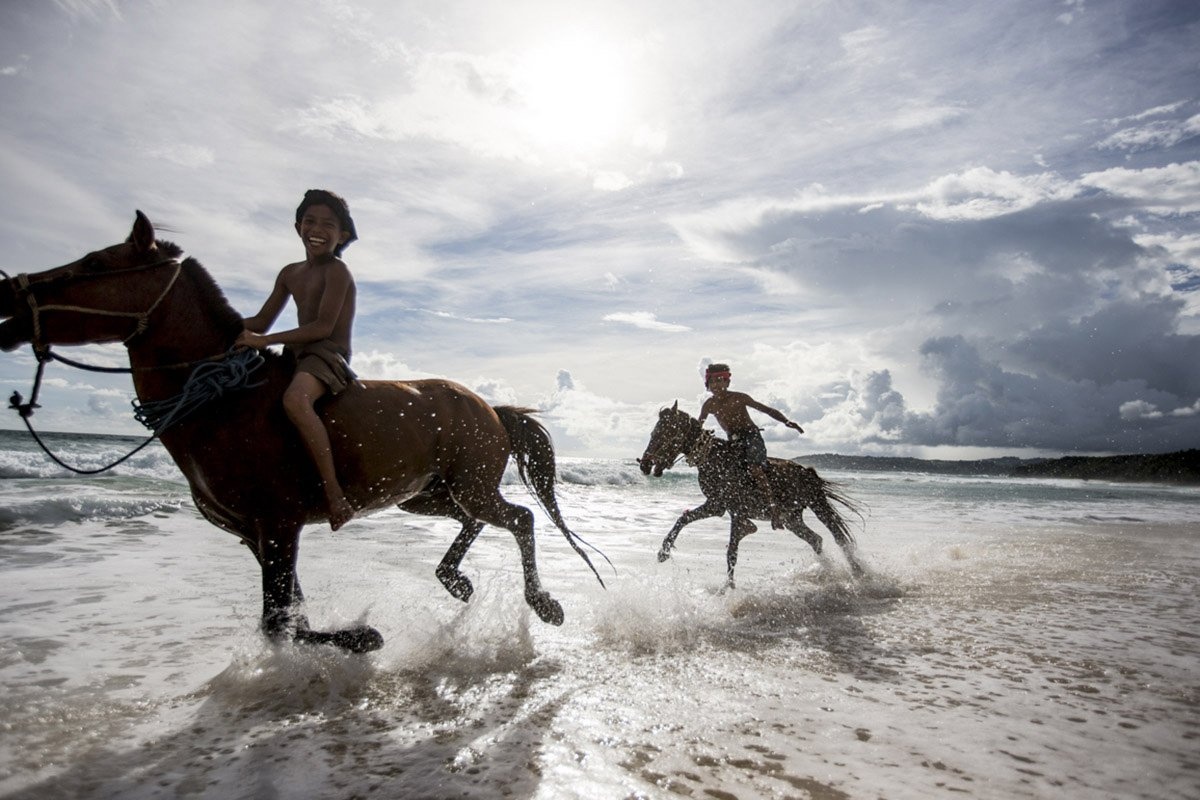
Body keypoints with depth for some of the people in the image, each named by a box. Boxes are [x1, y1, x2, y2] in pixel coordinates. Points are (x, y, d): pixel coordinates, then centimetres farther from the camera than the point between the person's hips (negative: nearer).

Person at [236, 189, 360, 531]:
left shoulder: (337, 271, -7)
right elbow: (261, 322, 19)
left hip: (329, 356, -9)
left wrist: (264, 341, -21)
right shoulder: (290, 274, 17)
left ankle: (335, 493, -37)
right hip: (297, 357, 9)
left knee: (295, 400, -38)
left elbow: (323, 326, -17)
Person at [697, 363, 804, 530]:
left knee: (753, 467, -29)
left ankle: (774, 509, -32)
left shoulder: (739, 397, -8)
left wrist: (787, 421, -17)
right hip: (733, 442, 6)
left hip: (752, 436, -6)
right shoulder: (709, 405, 4)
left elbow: (766, 409, -6)